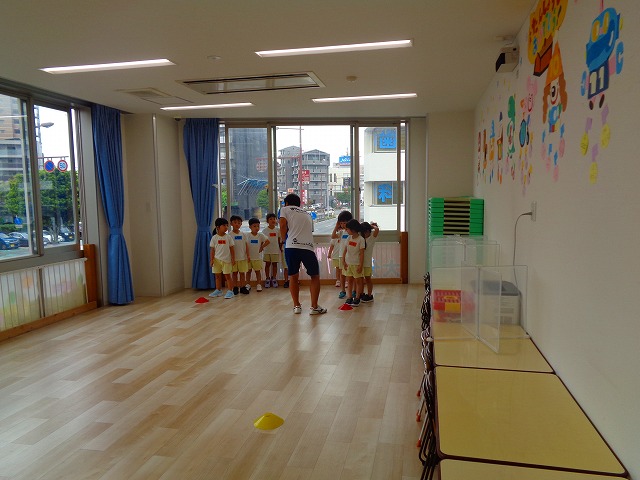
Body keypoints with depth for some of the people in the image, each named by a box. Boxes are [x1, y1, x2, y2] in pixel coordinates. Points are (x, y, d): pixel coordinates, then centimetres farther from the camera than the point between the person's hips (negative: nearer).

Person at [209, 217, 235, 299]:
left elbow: (231, 249, -1)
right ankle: (218, 290, 24)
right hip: (217, 259, 2)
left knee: (227, 275, 2)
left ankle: (230, 291, 7)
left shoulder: (228, 237, -3)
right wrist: (212, 259, -3)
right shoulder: (214, 238, -1)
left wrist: (233, 258, -5)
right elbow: (212, 249, 1)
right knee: (217, 275, 11)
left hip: (226, 259, -2)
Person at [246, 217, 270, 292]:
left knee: (258, 271, 6)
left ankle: (259, 285, 14)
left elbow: (267, 241, 1)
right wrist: (247, 256, -11)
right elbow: (246, 246, -7)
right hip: (249, 257, 0)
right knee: (248, 271, 10)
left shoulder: (261, 235, -3)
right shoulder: (248, 235, -6)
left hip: (258, 257, 0)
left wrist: (262, 247, -3)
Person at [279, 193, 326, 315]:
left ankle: (296, 306, 18)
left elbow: (283, 225, -1)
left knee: (293, 276, 16)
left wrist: (284, 241, 13)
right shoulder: (307, 214, 28)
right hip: (308, 247, 2)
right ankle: (314, 307, 10)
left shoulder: (285, 209, 15)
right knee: (315, 276, 15)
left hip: (291, 247, -2)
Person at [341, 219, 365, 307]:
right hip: (348, 263, 6)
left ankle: (357, 298, 10)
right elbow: (345, 250, 10)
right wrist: (343, 261, 5)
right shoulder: (349, 238, 5)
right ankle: (350, 297, 18)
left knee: (358, 281, 3)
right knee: (350, 280, 11)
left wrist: (360, 265, -15)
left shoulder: (361, 239, -12)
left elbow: (362, 253, -12)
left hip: (356, 264, -6)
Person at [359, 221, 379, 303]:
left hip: (367, 262, -6)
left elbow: (377, 229, -28)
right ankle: (362, 294, 28)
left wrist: (372, 226, -10)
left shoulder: (372, 238, -13)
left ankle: (369, 296, 15)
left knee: (367, 279, 4)